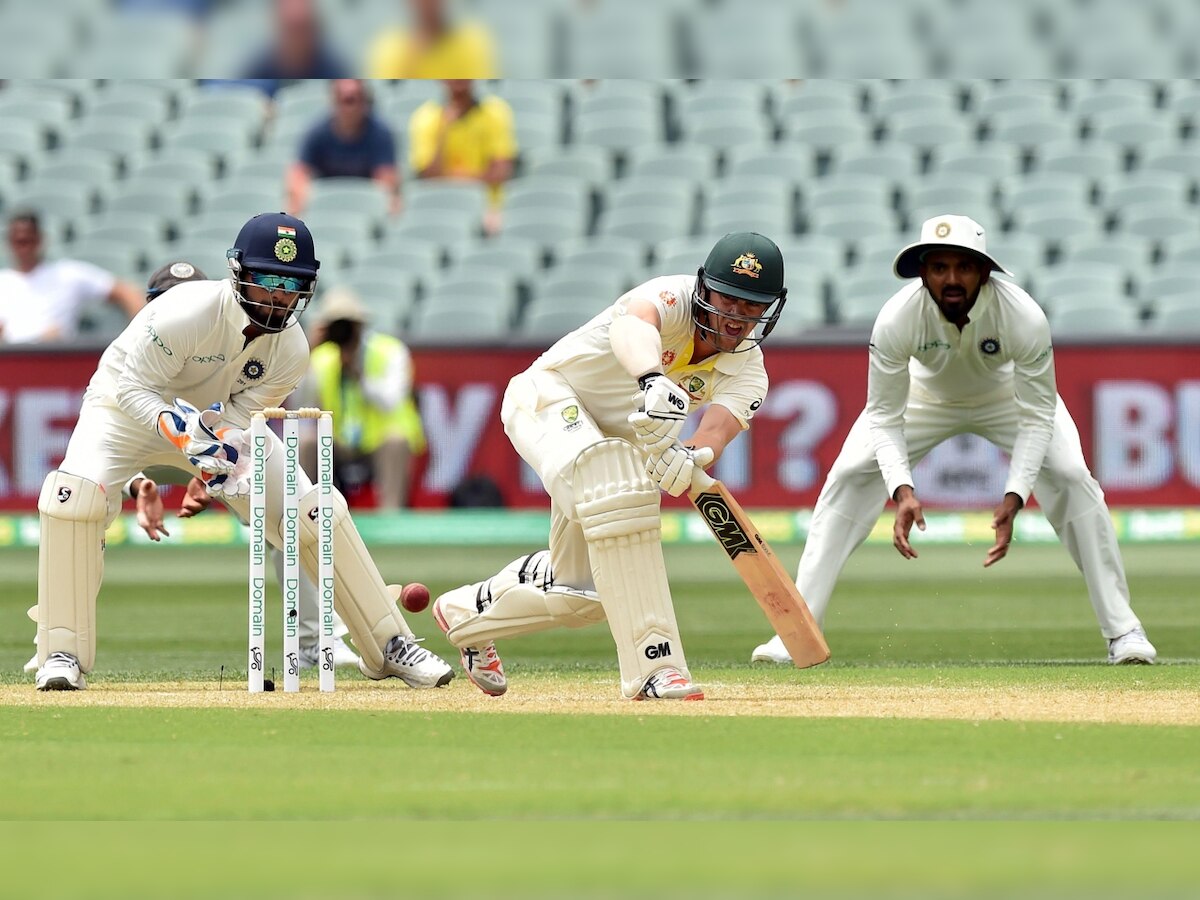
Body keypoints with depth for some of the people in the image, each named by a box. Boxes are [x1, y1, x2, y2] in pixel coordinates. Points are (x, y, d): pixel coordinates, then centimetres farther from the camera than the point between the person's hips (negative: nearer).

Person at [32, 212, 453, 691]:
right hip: (130, 407, -4)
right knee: (76, 493, -32)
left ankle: (388, 646, 7)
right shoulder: (187, 314, -35)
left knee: (316, 511, -7)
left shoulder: (290, 351, -19)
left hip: (221, 418, 4)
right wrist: (183, 432, -46)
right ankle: (62, 653, -22)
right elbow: (133, 388, -30)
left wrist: (225, 449, -37)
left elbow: (242, 414, -14)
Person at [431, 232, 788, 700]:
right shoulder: (673, 298, -26)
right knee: (617, 490, -36)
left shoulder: (747, 372, -10)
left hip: (621, 437, 7)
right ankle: (653, 666, -38)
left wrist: (690, 458, -53)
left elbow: (716, 429, -30)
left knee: (581, 590, 9)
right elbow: (632, 323, -51)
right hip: (549, 398, -7)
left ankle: (467, 613, 38)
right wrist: (652, 380, -72)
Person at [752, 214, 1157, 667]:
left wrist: (1013, 499, -42)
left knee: (1071, 477, -19)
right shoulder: (897, 319, -35)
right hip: (925, 393, 1)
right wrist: (902, 490, -43)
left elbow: (1036, 418, -30)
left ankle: (1122, 630, -8)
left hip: (1007, 395, -1)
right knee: (848, 477, -14)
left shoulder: (1024, 318, -36)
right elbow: (884, 417, -27)